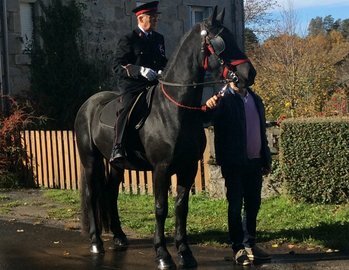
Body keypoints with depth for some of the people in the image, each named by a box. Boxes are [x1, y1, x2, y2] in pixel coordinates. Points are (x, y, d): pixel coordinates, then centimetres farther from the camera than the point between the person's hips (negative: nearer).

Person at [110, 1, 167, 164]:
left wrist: (163, 71, 3)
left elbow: (163, 62, 28)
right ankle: (117, 149, -35)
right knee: (125, 108, -30)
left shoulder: (159, 38, 18)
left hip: (154, 84, 6)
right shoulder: (128, 40, 0)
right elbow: (118, 67, -8)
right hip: (131, 87, -6)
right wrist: (140, 70, -22)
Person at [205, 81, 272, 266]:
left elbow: (262, 131, 17)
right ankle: (239, 248, 9)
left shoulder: (255, 99, 12)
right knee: (236, 205, 2)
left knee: (253, 205, 10)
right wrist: (209, 107, -47)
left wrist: (266, 160, 14)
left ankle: (250, 244, 21)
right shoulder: (223, 99, -7)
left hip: (255, 162, 6)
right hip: (234, 163, -6)